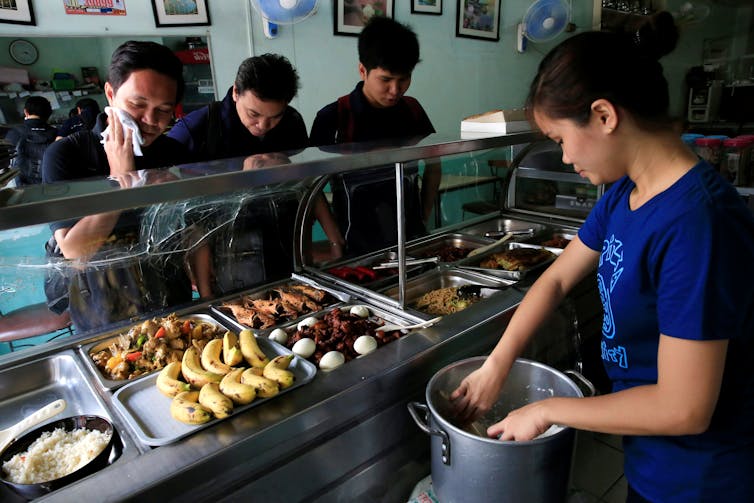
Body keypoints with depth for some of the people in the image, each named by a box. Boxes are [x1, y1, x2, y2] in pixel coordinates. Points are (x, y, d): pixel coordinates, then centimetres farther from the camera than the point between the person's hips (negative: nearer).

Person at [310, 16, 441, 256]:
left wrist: (424, 218, 6)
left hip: (412, 242, 4)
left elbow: (433, 165, 13)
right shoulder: (333, 118, -12)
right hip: (357, 249, -3)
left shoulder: (412, 110, 0)